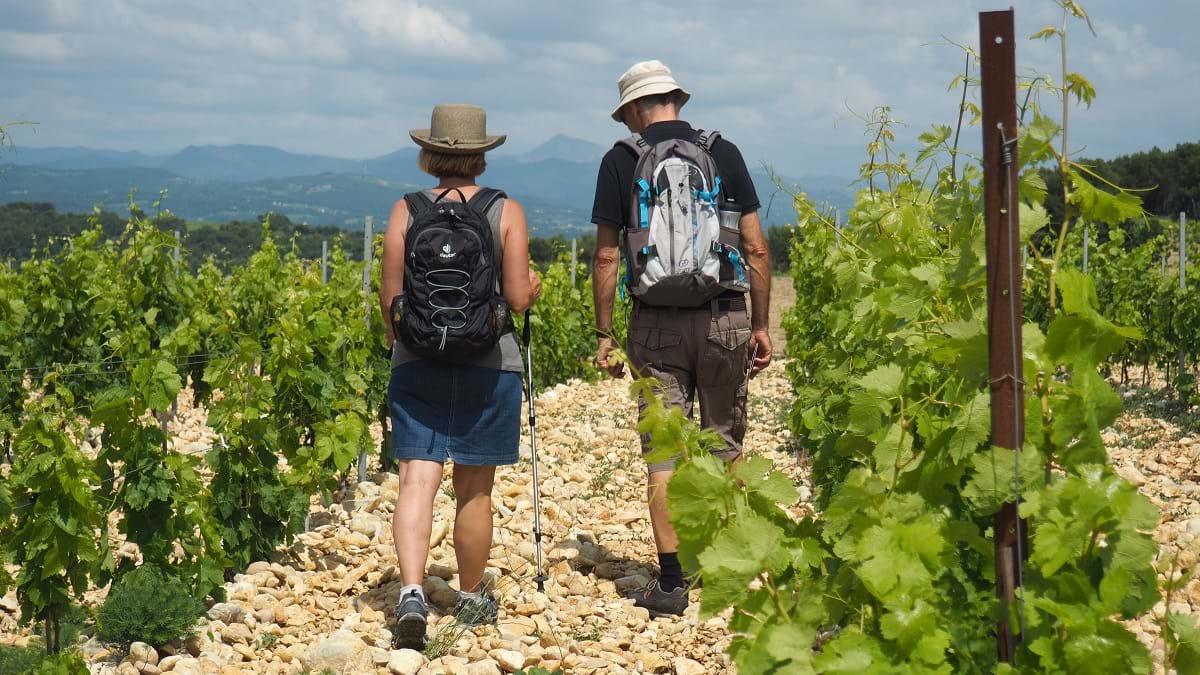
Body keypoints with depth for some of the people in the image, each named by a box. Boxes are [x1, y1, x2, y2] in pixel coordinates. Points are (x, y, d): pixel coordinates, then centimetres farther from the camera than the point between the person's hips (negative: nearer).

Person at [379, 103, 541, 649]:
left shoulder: (406, 210, 1)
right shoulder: (506, 212, -2)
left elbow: (389, 297, 0)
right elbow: (518, 298, -6)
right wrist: (533, 288, 18)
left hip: (417, 361, 0)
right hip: (489, 364, 0)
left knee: (416, 481, -3)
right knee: (474, 489, 10)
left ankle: (412, 592, -22)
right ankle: (471, 600, 25)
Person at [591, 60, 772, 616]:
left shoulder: (620, 161, 2)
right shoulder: (724, 153, 5)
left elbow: (606, 256, -1)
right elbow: (756, 248, 2)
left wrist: (603, 333, 6)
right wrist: (761, 325, 9)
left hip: (656, 325, -1)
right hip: (724, 319, 1)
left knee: (664, 453, 2)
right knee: (723, 446, 14)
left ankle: (670, 584, 3)